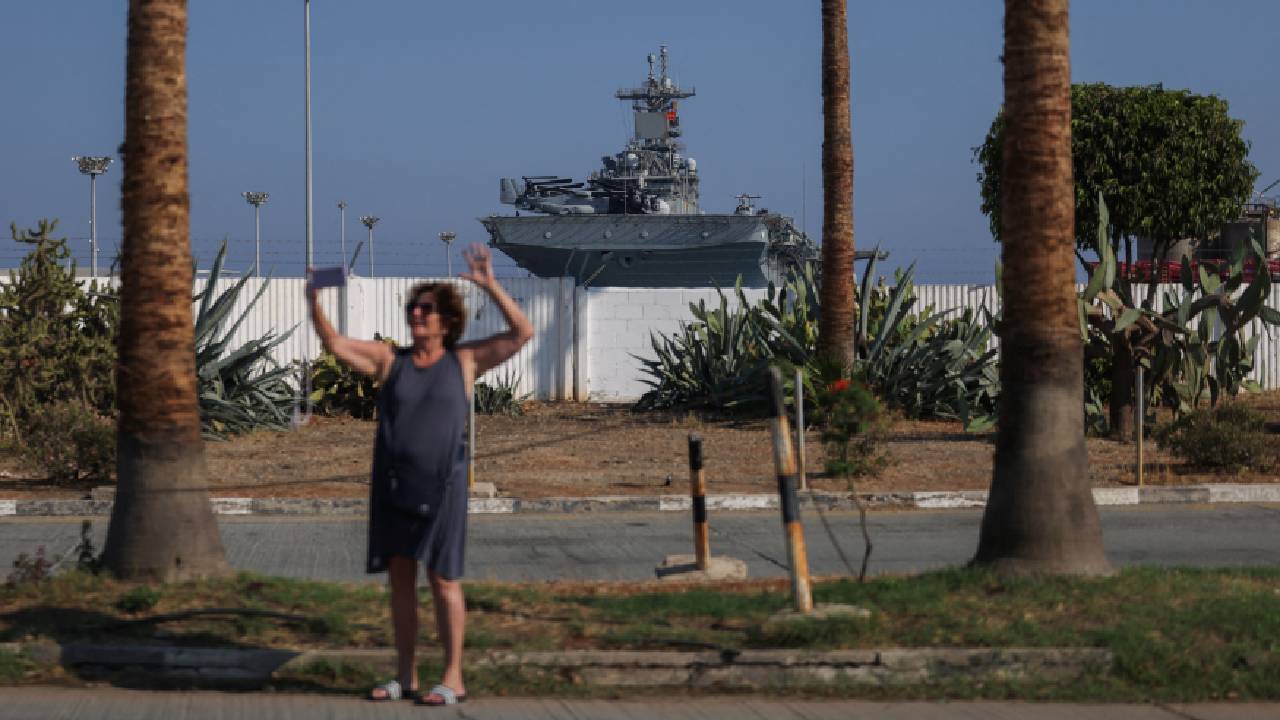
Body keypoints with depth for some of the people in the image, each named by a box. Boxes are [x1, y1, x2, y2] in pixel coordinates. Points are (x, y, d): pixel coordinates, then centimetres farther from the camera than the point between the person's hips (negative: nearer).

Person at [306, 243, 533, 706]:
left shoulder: (464, 361, 2)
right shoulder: (390, 359, 7)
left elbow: (522, 333, -5)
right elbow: (335, 345, 2)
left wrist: (490, 286, -14)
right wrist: (314, 303, -14)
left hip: (441, 485, -3)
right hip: (392, 485, 3)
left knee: (443, 580, -1)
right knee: (399, 577, 7)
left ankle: (453, 679, 6)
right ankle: (405, 677, 16)